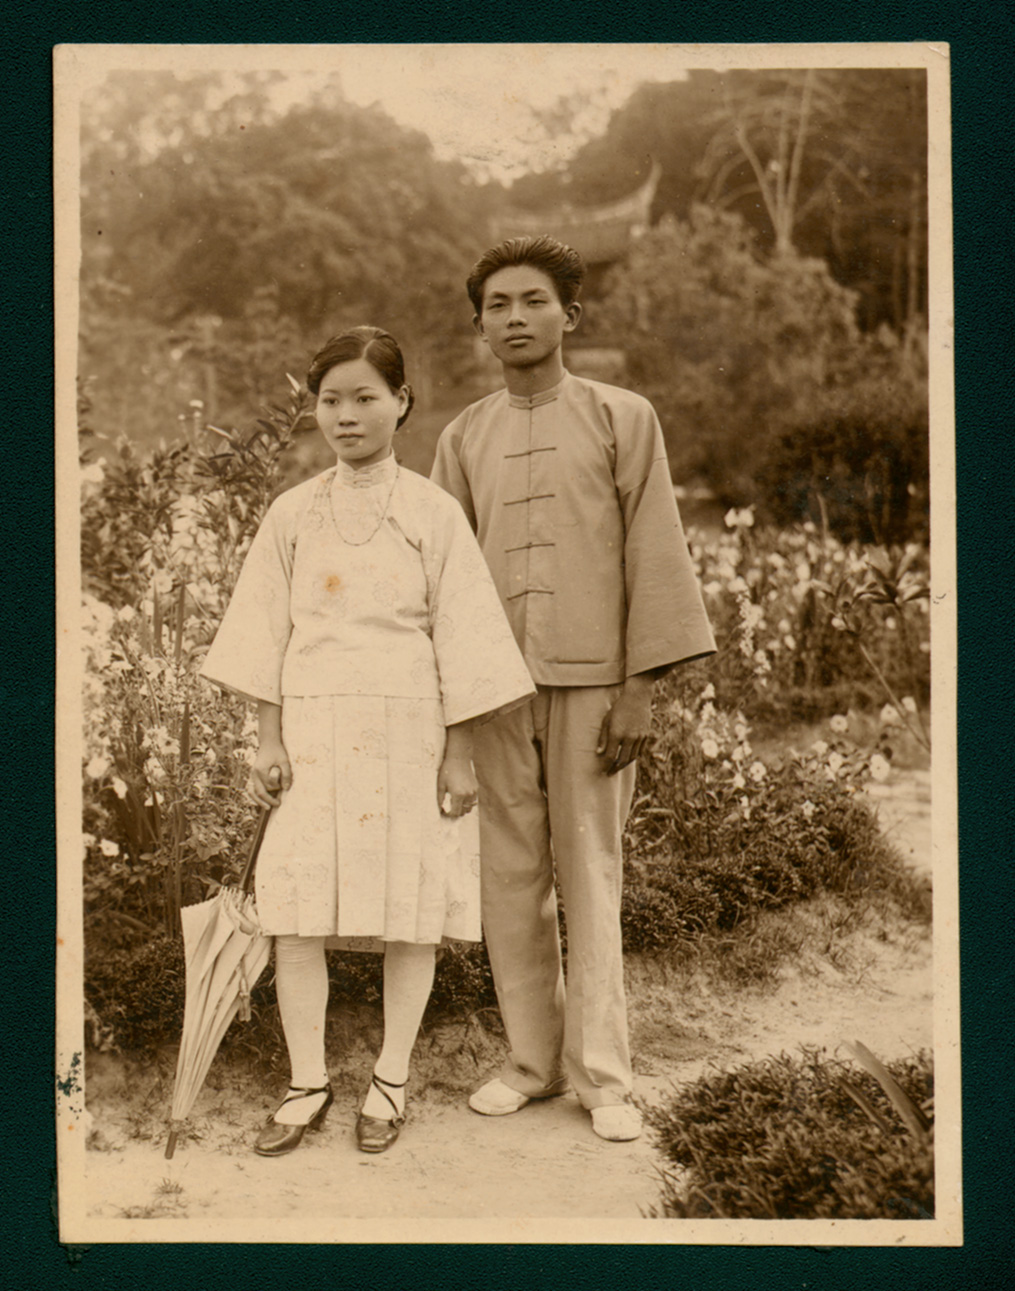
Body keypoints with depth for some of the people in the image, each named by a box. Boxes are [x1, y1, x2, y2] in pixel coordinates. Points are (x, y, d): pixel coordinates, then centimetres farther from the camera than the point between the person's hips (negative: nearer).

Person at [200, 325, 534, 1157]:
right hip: (314, 731, 2)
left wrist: (461, 754, -2)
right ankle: (308, 1086, 12)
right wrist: (269, 741, 1)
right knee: (295, 909, -3)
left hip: (407, 730, -1)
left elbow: (460, 638, -1)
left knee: (410, 909, 5)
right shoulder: (294, 515, 6)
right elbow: (269, 632, 7)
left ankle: (392, 1080, 21)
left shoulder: (432, 513, -1)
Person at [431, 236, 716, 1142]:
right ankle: (533, 1060, 18)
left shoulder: (622, 418, 3)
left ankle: (603, 1076, 9)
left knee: (591, 874, 0)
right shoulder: (464, 439, 12)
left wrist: (640, 688, -8)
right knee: (511, 878, 5)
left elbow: (654, 557, -1)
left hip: (590, 682, -3)